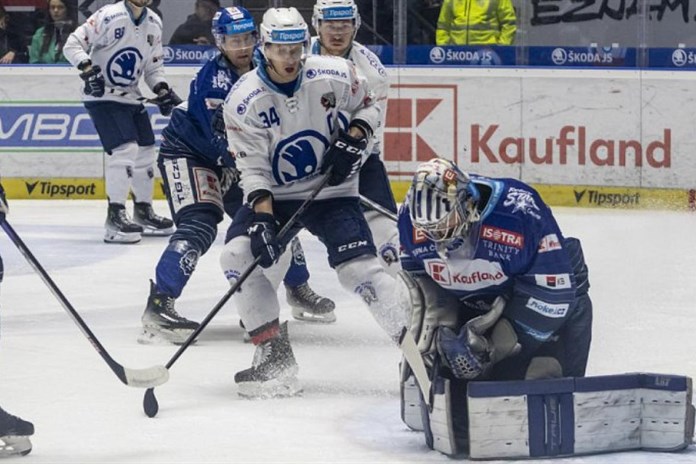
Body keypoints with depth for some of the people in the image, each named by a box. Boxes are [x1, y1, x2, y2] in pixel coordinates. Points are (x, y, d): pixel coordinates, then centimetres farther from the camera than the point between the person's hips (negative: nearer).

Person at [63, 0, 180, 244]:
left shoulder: (154, 24, 4)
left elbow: (153, 65, 13)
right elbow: (73, 45, -17)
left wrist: (162, 91, -3)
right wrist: (88, 69, -30)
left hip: (131, 96, 8)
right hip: (102, 96, -8)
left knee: (145, 151, 12)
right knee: (125, 148, -20)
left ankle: (143, 212, 29)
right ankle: (115, 217, -18)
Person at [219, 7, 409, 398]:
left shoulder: (335, 76, -15)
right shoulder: (244, 100, -16)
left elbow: (368, 106, 6)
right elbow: (253, 169, -15)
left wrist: (353, 138, -13)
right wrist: (262, 219, -27)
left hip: (331, 190, -1)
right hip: (273, 195, 1)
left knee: (360, 268, -18)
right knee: (239, 254, -19)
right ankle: (275, 355, -10)